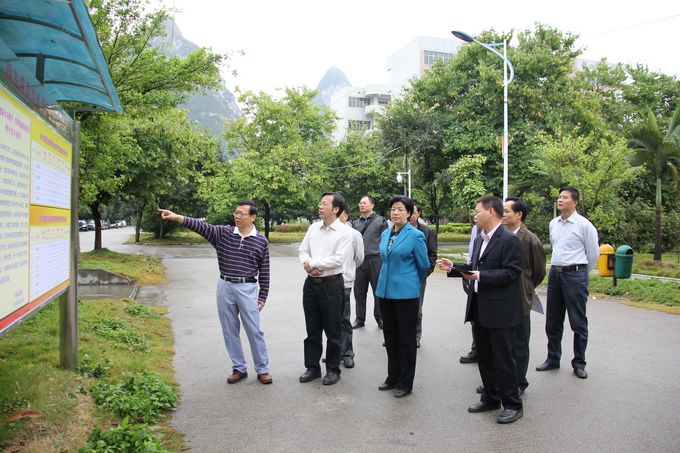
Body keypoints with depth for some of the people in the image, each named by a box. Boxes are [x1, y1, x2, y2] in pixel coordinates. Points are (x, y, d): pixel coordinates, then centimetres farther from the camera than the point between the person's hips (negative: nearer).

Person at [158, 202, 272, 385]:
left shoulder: (261, 241, -2)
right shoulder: (223, 233, 1)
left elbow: (264, 272, 2)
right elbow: (201, 226, -11)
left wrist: (263, 296, 2)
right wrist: (176, 217, -25)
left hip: (247, 288, -2)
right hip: (225, 287, 3)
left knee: (254, 330, 2)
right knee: (230, 330, 10)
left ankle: (262, 369, 16)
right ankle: (239, 368, 24)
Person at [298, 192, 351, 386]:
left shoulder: (344, 232, -9)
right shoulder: (313, 228, 8)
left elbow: (337, 259, -17)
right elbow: (303, 251, 9)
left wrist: (311, 263, -11)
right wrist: (308, 266, -12)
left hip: (331, 284, -5)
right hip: (311, 282, 5)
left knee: (333, 330, 7)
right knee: (312, 329, 14)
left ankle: (333, 369, 22)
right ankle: (312, 367, 27)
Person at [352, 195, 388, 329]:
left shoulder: (380, 221, 2)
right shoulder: (356, 222, 14)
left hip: (375, 260, -4)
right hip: (359, 260, 4)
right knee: (359, 291, 7)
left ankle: (380, 318, 18)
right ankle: (360, 319, 18)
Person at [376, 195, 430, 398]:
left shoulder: (415, 235, -9)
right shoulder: (385, 234, 8)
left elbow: (424, 266, -1)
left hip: (406, 294, -6)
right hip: (385, 291, 6)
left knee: (406, 339, 5)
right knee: (390, 336, 15)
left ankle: (405, 383, 17)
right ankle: (393, 377, 29)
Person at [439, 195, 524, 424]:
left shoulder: (509, 240, -14)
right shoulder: (480, 239, 13)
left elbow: (511, 272, -20)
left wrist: (480, 276, -23)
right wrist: (453, 267, 5)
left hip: (500, 310, -8)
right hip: (480, 308, 9)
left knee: (503, 358, 1)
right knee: (484, 356, 16)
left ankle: (512, 405, 16)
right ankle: (490, 398, 30)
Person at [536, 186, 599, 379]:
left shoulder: (584, 225, -9)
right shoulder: (553, 223, 9)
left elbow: (593, 253, -1)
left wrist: (580, 272, 8)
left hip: (575, 275, -6)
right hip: (555, 273, 6)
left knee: (578, 323, 4)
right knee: (552, 322, 12)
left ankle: (579, 363, 17)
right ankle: (552, 359, 25)